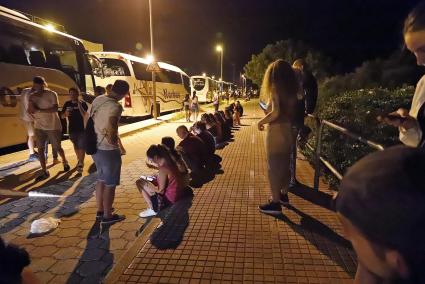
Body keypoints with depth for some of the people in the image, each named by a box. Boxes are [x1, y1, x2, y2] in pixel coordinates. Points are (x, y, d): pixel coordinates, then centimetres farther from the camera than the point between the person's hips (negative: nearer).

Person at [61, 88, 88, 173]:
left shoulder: (83, 103, -8)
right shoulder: (67, 104, 3)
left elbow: (84, 115, -21)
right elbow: (62, 116, 7)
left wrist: (79, 105, -29)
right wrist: (66, 113, -15)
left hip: (82, 128, -4)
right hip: (72, 129, 4)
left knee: (82, 146, -6)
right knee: (76, 146, 17)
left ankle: (81, 164, -2)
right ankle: (79, 160, 35)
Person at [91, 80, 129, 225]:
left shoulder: (97, 99, 4)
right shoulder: (115, 106, -22)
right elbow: (111, 124, -38)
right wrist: (113, 139, -20)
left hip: (96, 146, 9)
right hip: (109, 150, -8)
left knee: (101, 180, 23)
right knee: (110, 184, 7)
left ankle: (100, 210, 36)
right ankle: (107, 216, 20)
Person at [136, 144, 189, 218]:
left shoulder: (163, 169, -24)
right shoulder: (171, 164, 0)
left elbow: (160, 190, -16)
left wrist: (146, 182, -3)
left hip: (169, 200, -8)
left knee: (140, 182, -3)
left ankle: (152, 209, 7)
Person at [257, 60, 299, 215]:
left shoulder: (275, 88, -13)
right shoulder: (292, 89, 7)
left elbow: (275, 113, -23)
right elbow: (292, 111, 4)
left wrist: (261, 121, -10)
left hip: (276, 131, -7)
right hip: (288, 130, 8)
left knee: (273, 167, 0)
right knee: (284, 165, 19)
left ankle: (275, 203, 7)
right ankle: (284, 195, 34)